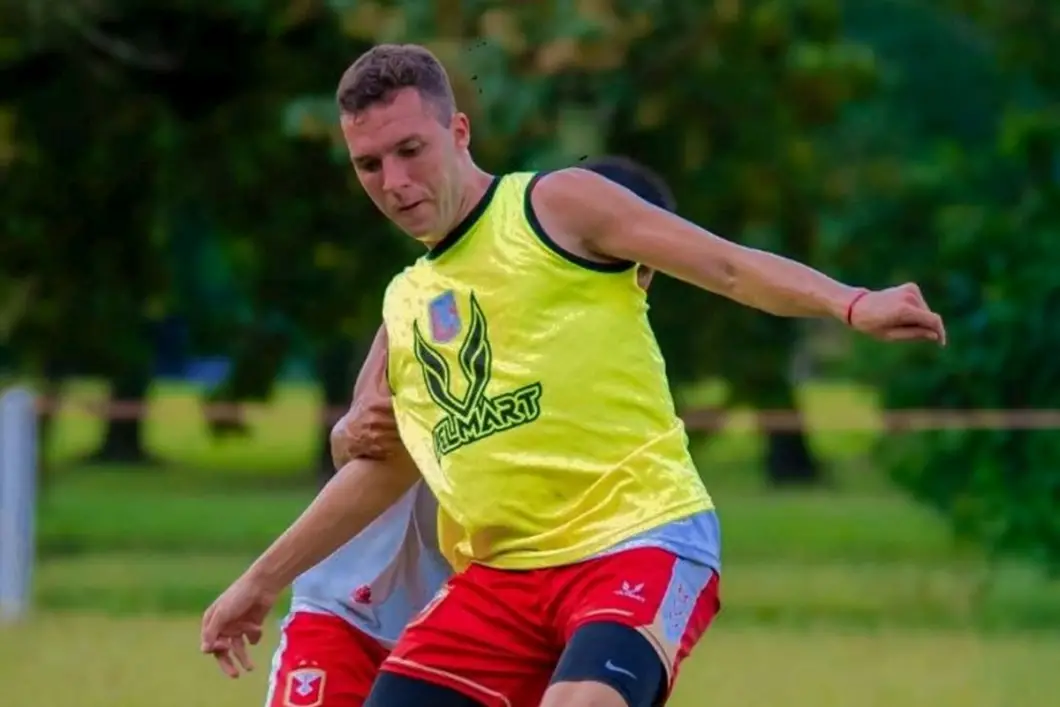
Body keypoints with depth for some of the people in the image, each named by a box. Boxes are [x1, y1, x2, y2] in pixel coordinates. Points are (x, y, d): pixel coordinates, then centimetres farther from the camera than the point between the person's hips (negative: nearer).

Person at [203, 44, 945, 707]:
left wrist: (852, 304, -26)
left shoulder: (554, 207, 0)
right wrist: (261, 581, 37)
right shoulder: (405, 304, 19)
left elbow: (731, 266, -8)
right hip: (499, 575, 7)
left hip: (643, 540, -7)